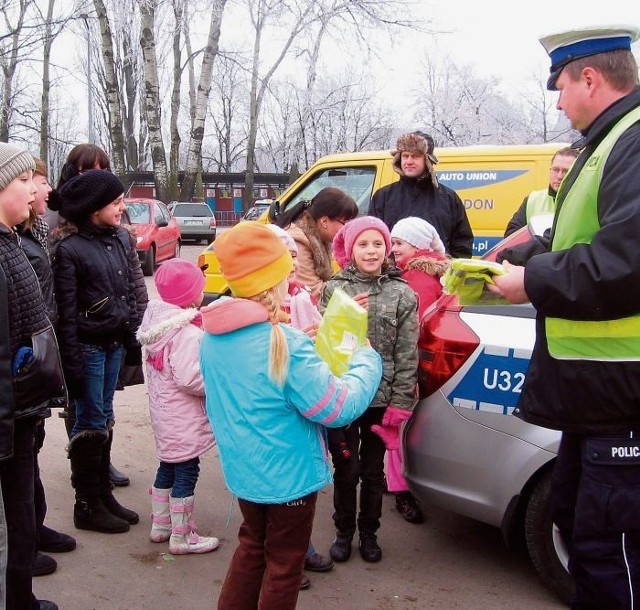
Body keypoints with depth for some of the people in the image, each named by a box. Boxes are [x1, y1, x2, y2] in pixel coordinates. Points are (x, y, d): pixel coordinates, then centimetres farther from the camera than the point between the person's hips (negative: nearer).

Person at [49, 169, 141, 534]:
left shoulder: (121, 239, 6)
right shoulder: (70, 249, -13)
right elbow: (66, 312, -13)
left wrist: (134, 339, 14)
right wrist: (73, 363, -14)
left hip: (115, 343, 6)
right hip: (88, 346, -6)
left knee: (105, 417, 14)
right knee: (91, 422, 2)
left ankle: (104, 494, 26)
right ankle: (87, 506, 15)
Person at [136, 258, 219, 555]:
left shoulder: (158, 322, 4)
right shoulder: (187, 332, -25)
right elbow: (189, 377, -28)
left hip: (163, 411, 9)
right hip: (183, 418, -9)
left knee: (168, 468, 21)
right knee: (186, 472, 2)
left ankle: (160, 525, 33)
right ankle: (181, 537, 13)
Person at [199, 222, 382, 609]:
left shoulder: (213, 336, -4)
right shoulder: (287, 346, -29)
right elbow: (340, 407, -25)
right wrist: (367, 359, -10)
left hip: (242, 470, 7)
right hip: (287, 475, -7)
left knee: (252, 545, 27)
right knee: (284, 563, 14)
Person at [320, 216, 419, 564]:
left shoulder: (402, 294, -3)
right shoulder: (334, 290, -2)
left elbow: (407, 354, -4)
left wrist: (400, 403, -8)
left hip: (381, 398, 0)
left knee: (373, 471, 14)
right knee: (345, 470, 11)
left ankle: (368, 533, 33)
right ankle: (344, 532, 31)